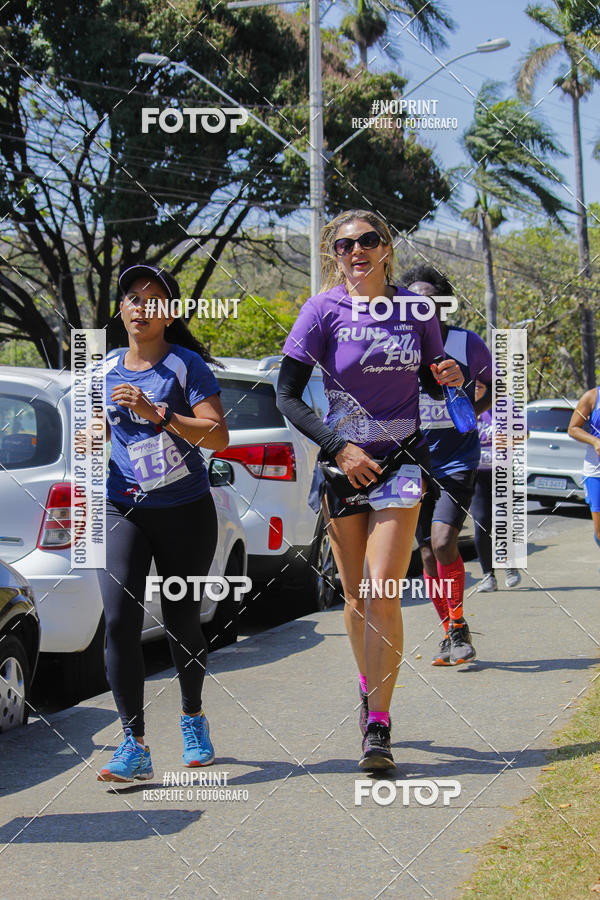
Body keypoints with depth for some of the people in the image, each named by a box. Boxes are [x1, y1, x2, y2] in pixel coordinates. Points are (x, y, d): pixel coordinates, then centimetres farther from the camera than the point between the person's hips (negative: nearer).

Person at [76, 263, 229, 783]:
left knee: (182, 622, 6)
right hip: (123, 508, 2)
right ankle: (134, 745, -14)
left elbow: (218, 436, -12)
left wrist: (155, 412, -21)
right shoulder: (105, 371, 9)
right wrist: (91, 443, 0)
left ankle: (193, 719, 33)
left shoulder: (186, 364, -4)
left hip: (186, 511, -2)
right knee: (119, 618, -15)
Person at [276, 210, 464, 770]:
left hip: (401, 462, 0)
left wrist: (451, 380, -8)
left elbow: (433, 382, 16)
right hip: (342, 465, 0)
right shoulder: (325, 310, -5)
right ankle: (370, 688, 34)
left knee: (381, 592, -12)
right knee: (355, 596, 8)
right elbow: (287, 397, -4)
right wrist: (339, 449, -12)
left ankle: (378, 726, -10)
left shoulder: (415, 310, 2)